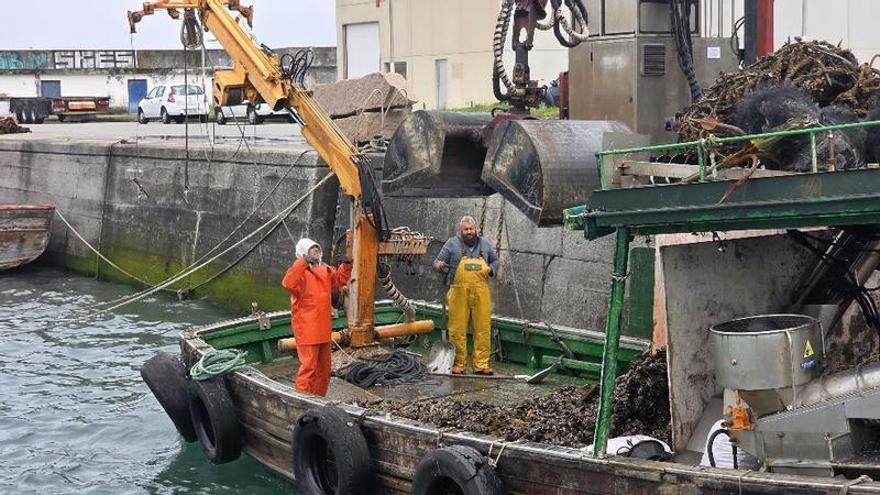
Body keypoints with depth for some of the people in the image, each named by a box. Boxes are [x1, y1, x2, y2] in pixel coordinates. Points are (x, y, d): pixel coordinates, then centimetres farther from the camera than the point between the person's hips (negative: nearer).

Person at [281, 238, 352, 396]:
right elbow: (288, 283, -32)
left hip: (323, 328, 8)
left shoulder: (325, 270, 12)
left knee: (324, 368, 15)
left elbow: (339, 279, 23)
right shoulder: (300, 272, -12)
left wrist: (346, 265, 5)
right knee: (309, 366, -10)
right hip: (307, 329, -8)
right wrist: (302, 262, -34)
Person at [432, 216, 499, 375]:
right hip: (459, 292, -2)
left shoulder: (485, 244, 16)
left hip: (481, 292, 3)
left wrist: (491, 269, 5)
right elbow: (438, 262, 5)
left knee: (483, 329, 1)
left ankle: (481, 364, 6)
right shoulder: (452, 243, 7)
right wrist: (439, 265, -18)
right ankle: (458, 364, 4)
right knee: (458, 329, -3)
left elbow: (495, 261, 26)